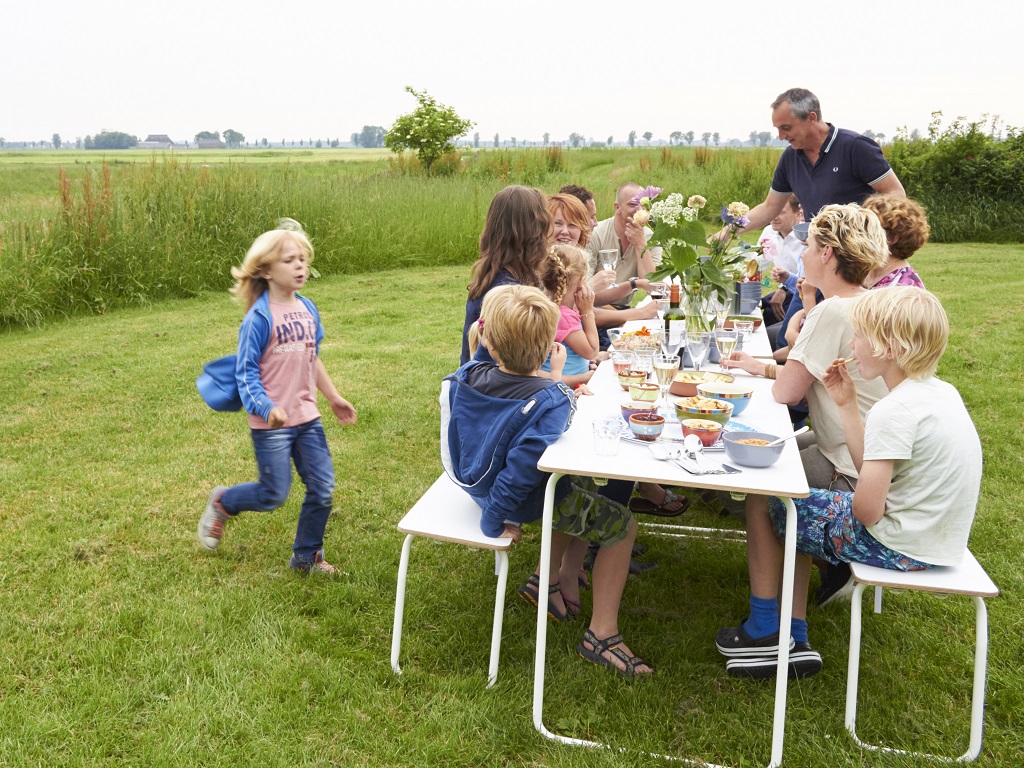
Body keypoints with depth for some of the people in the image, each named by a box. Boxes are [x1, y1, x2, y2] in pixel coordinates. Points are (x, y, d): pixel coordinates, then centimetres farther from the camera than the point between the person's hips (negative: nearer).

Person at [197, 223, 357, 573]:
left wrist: (334, 398, 20)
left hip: (307, 417, 6)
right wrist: (266, 408, -27)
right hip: (271, 423, -6)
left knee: (322, 489, 6)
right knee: (274, 495, 1)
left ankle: (307, 556, 25)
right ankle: (222, 503, 31)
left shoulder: (308, 310, 5)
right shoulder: (259, 318, -14)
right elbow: (246, 373, -13)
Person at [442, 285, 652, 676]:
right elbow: (522, 465, -34)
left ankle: (548, 578, 36)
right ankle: (601, 634, 14)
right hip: (527, 501, -7)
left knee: (582, 485, 31)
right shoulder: (550, 402, -31)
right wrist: (494, 521, -22)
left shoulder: (467, 377, -15)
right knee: (622, 525, 11)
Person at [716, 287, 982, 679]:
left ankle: (763, 630, 19)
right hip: (938, 539, 10)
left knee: (762, 501, 4)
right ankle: (794, 640, 20)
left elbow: (867, 510, -25)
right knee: (794, 502, 23)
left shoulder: (894, 411, -25)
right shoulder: (941, 391, 4)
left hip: (895, 544, -10)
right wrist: (848, 406, 9)